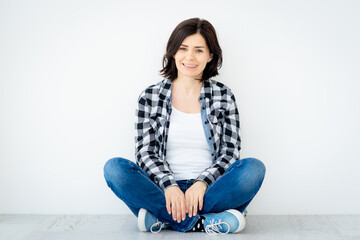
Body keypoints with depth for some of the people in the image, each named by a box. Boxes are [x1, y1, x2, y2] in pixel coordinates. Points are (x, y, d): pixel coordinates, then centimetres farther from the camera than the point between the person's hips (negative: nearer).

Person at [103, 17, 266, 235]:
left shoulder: (223, 96, 7)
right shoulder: (151, 96, 6)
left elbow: (230, 152, 1)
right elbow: (145, 152, -1)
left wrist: (202, 183, -17)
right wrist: (169, 185, -19)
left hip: (209, 191, 0)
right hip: (163, 191, 0)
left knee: (254, 168, -27)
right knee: (114, 168, -25)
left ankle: (163, 219, -27)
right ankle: (206, 222, -29)